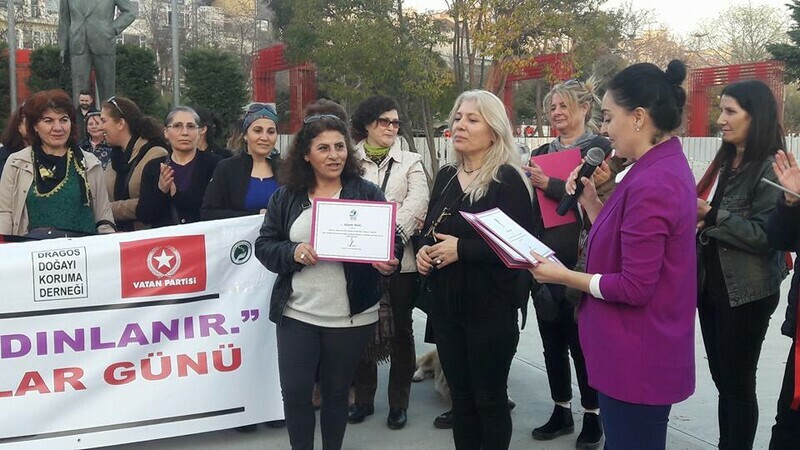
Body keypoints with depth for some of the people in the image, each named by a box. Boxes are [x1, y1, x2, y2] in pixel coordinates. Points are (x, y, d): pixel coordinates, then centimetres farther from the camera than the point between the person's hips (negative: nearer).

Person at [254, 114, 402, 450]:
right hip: (297, 313, 1)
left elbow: (392, 243, -1)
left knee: (336, 392, 14)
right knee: (294, 392, 4)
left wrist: (388, 263, -23)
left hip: (351, 316, -1)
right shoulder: (286, 196, 2)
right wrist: (292, 251, -17)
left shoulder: (367, 194, -3)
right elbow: (263, 245, 3)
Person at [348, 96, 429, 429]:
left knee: (401, 330, 6)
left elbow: (416, 205, -8)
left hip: (399, 259, 0)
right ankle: (363, 398, 24)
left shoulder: (411, 162, 6)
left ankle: (399, 402, 19)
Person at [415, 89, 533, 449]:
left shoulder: (507, 179, -12)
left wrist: (461, 249, -22)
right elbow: (429, 231, 19)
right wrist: (422, 251, -2)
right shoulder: (445, 176, 9)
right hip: (446, 305, 6)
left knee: (490, 398, 7)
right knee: (460, 395, 16)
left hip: (490, 308, -6)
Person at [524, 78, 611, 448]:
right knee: (552, 341, 12)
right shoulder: (541, 154, 13)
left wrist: (549, 184, -19)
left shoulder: (600, 148, -3)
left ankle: (592, 416, 20)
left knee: (582, 342, 3)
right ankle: (561, 412, 27)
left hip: (582, 263, -5)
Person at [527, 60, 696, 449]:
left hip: (636, 358, -10)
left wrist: (563, 276, -14)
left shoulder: (651, 183, -24)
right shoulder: (665, 167, 9)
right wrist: (589, 201, 2)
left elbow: (633, 287, -24)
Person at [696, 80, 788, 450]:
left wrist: (710, 215, -22)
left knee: (738, 383, 4)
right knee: (722, 379, 16)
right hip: (712, 284, 8)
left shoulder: (770, 168, -14)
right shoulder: (725, 162, 11)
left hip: (745, 293, -8)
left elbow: (767, 234, -22)